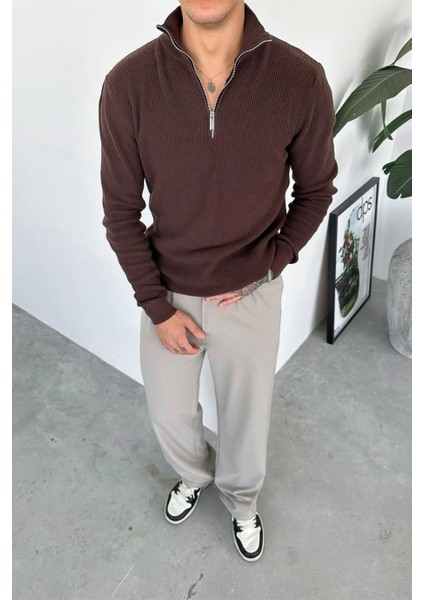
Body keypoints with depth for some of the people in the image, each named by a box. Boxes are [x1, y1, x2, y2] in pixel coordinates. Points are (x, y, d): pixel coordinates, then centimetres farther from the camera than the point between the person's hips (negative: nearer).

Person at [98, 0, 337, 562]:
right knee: (170, 415, 21)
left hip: (252, 296, 0)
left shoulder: (301, 80, -16)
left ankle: (241, 498, 55)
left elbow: (315, 189, -1)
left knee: (247, 415, 20)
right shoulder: (127, 84, -15)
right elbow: (121, 210, -8)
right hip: (168, 293, 1)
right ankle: (194, 474, 58)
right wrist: (157, 307, -8)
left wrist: (269, 267, -9)